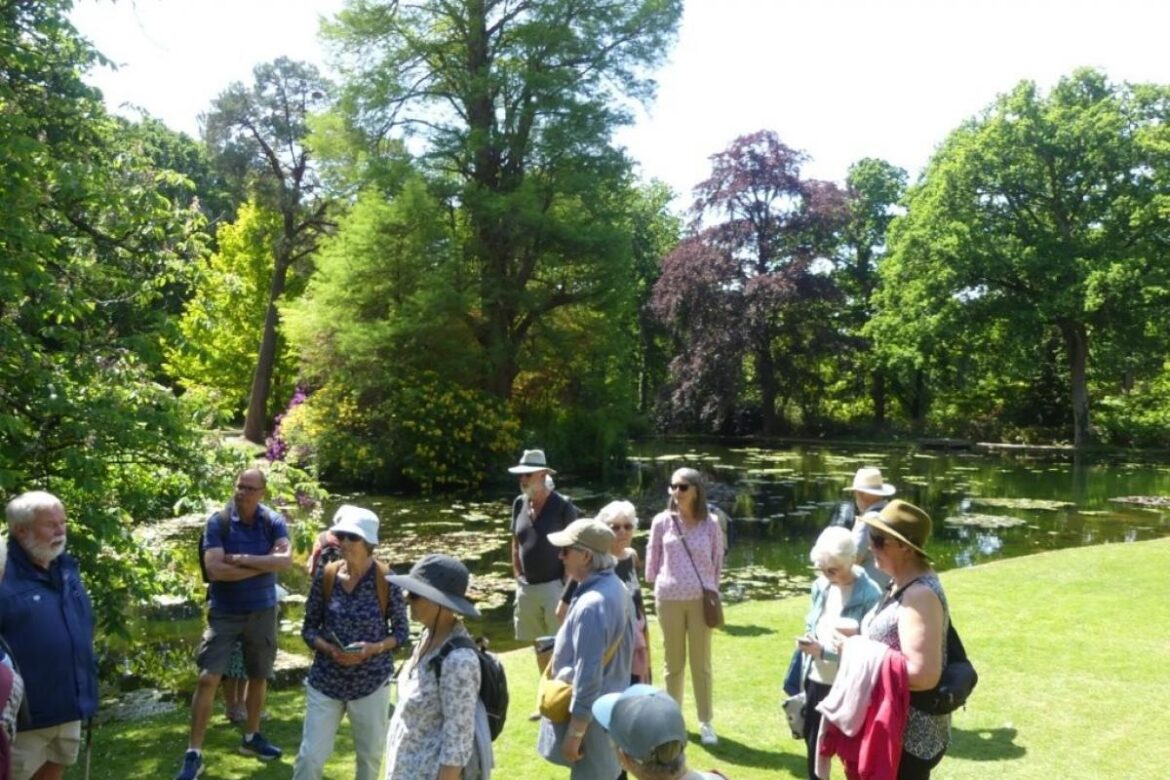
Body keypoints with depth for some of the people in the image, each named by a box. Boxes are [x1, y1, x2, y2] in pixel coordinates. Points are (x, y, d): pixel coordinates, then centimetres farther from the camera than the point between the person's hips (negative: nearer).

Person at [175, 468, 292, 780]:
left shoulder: (273, 521, -6)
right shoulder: (218, 522, -12)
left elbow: (286, 559, -21)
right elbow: (215, 569, -22)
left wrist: (243, 559, -25)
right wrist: (264, 563, -19)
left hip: (262, 611, 3)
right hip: (224, 613, -2)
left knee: (259, 676, 15)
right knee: (207, 679, -6)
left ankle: (251, 737, 34)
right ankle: (194, 754, 5)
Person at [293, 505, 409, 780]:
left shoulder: (386, 580, -11)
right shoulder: (325, 577, -5)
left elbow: (402, 632, -3)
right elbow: (309, 628, 2)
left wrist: (374, 648, -21)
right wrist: (328, 648, -17)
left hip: (372, 682, -1)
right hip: (325, 680, 1)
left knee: (371, 756, 12)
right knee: (310, 757, 3)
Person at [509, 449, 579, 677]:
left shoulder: (562, 505, -12)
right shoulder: (519, 504, 4)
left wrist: (566, 586, -13)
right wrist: (518, 579, 9)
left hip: (554, 586, -6)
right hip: (527, 588, 6)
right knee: (539, 645, 16)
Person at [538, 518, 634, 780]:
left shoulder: (592, 605, -29)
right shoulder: (616, 587, 1)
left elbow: (588, 676, -27)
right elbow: (629, 644, 12)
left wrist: (575, 733, -19)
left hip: (591, 713, -9)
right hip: (611, 706, 9)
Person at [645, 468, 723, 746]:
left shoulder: (710, 523, -3)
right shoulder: (662, 522, -2)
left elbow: (718, 560, 6)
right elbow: (652, 558, 6)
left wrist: (712, 591, 7)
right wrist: (655, 586, 7)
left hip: (701, 599, 0)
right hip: (669, 599, 1)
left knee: (701, 663, 8)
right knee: (673, 663, 13)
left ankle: (706, 723, 19)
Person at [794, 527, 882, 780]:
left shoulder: (869, 595, -20)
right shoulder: (821, 585, 1)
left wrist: (823, 651, -23)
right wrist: (808, 641, -3)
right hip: (816, 680, 6)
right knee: (814, 741, 19)